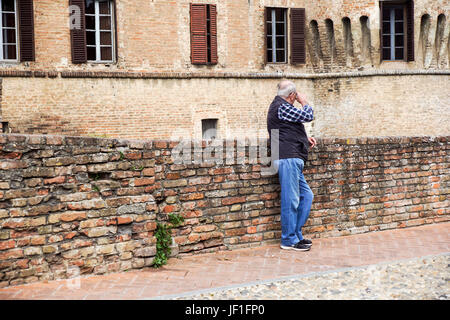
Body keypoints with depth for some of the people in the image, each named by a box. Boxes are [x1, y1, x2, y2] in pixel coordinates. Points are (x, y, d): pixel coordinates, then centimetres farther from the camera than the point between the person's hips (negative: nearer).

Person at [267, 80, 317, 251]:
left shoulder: (279, 105, 23)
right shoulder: (282, 107, -12)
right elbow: (308, 116, -10)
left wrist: (305, 139, 17)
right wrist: (304, 102, 9)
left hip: (293, 160, 11)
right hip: (287, 158, -11)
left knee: (306, 195, 13)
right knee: (290, 200, -7)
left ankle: (296, 234, 18)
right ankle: (289, 240, -1)